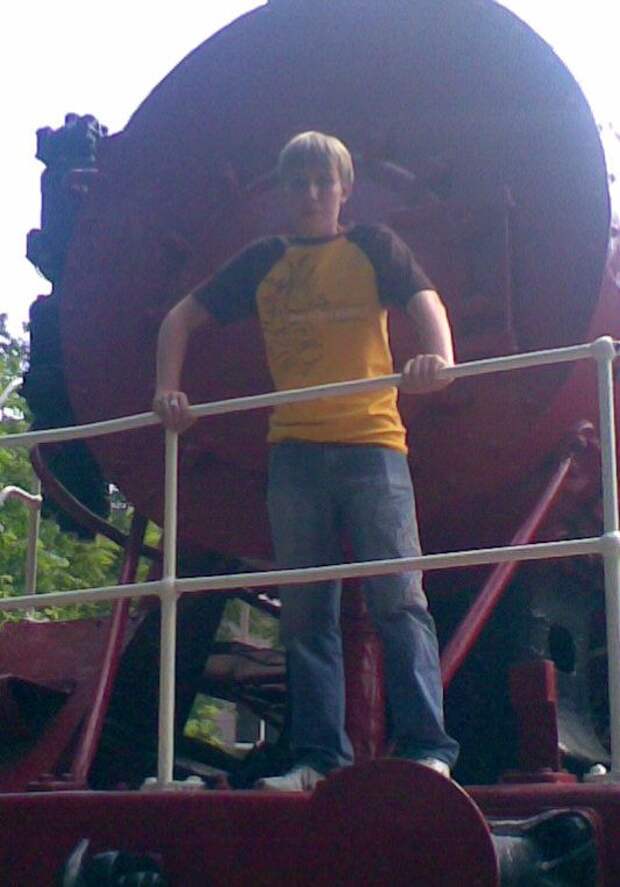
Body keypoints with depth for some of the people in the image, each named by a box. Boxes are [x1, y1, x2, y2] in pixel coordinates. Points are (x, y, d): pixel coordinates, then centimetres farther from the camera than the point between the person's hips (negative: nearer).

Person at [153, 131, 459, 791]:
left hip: (372, 443, -3)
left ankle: (427, 749, -12)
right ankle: (318, 759, 6)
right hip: (293, 449, 3)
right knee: (305, 613, 2)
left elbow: (424, 299, -5)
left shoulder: (372, 246, 11)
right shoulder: (262, 261, 17)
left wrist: (438, 355, -27)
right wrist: (168, 389, 1)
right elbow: (181, 318, 19)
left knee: (398, 598, -11)